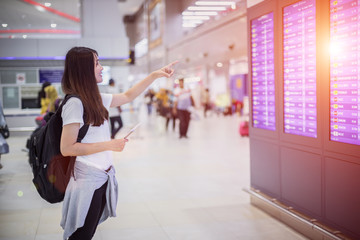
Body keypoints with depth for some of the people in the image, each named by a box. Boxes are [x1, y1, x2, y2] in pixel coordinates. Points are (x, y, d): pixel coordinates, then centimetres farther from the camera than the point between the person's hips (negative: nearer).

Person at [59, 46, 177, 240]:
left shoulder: (96, 99, 7)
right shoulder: (74, 104, -18)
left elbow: (128, 96, 20)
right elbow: (66, 148, -21)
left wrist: (155, 75, 17)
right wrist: (109, 145, -19)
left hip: (102, 177, 8)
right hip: (88, 178, -8)